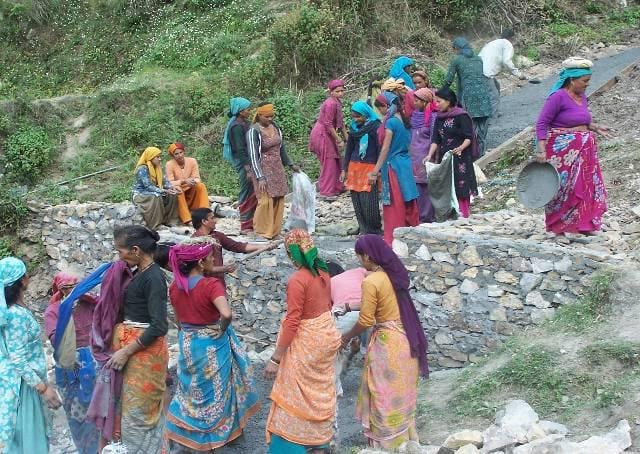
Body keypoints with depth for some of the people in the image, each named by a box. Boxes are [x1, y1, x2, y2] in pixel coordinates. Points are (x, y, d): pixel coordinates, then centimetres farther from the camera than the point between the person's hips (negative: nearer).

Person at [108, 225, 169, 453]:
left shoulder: (153, 277, -20)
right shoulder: (139, 273, 8)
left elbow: (158, 327, -24)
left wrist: (126, 351, -19)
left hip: (145, 350, -9)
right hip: (132, 347, 9)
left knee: (139, 411, 2)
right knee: (133, 407, 17)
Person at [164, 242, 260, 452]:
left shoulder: (175, 285, -4)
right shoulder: (211, 284, -24)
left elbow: (178, 317, 7)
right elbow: (226, 314, -37)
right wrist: (221, 330, -19)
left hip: (187, 343, 5)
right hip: (211, 346, -5)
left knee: (190, 391, 20)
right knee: (212, 392, 14)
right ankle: (211, 436, 29)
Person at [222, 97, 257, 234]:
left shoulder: (243, 123, 13)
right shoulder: (237, 126, -15)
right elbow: (240, 149, -19)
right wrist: (248, 169, -22)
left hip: (249, 161, 9)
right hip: (243, 162, -9)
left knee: (253, 193, 13)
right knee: (247, 193, -4)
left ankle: (251, 223, 21)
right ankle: (245, 226, 3)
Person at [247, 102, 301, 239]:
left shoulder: (275, 127, 5)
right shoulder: (253, 131, -14)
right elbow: (253, 155, -18)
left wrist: (290, 164, 21)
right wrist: (260, 177, -23)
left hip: (278, 168, 6)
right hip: (264, 169, -6)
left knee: (279, 199, 7)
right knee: (266, 200, -10)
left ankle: (274, 230, 18)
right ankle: (262, 233, 2)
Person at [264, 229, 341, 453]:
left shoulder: (297, 280, -25)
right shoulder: (322, 272, -1)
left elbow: (292, 323, -24)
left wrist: (275, 359, -18)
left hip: (307, 341, -8)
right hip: (326, 333, 8)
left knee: (297, 395, 5)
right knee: (321, 390, 21)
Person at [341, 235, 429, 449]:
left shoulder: (370, 282, -19)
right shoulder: (394, 273, 5)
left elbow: (366, 321, -15)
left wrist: (347, 337, 2)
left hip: (387, 343, -8)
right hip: (405, 339, 8)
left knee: (385, 397, 6)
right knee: (401, 394, 20)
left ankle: (387, 444, 16)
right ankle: (404, 438, 31)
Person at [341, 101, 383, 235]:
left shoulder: (375, 127, -7)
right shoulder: (353, 128, 10)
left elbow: (380, 149, -8)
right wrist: (344, 169, 14)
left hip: (370, 167, -6)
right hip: (354, 166, 6)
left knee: (368, 201, -9)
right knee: (356, 200, 4)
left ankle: (375, 230, 5)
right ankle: (364, 228, 15)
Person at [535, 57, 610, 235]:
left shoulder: (581, 96, 9)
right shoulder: (558, 97, -15)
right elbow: (541, 124, -15)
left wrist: (596, 128, 10)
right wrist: (542, 150, -22)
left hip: (584, 150, 8)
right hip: (563, 151, -8)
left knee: (587, 185, 11)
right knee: (564, 187, -1)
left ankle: (584, 224, 22)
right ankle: (559, 227, 13)